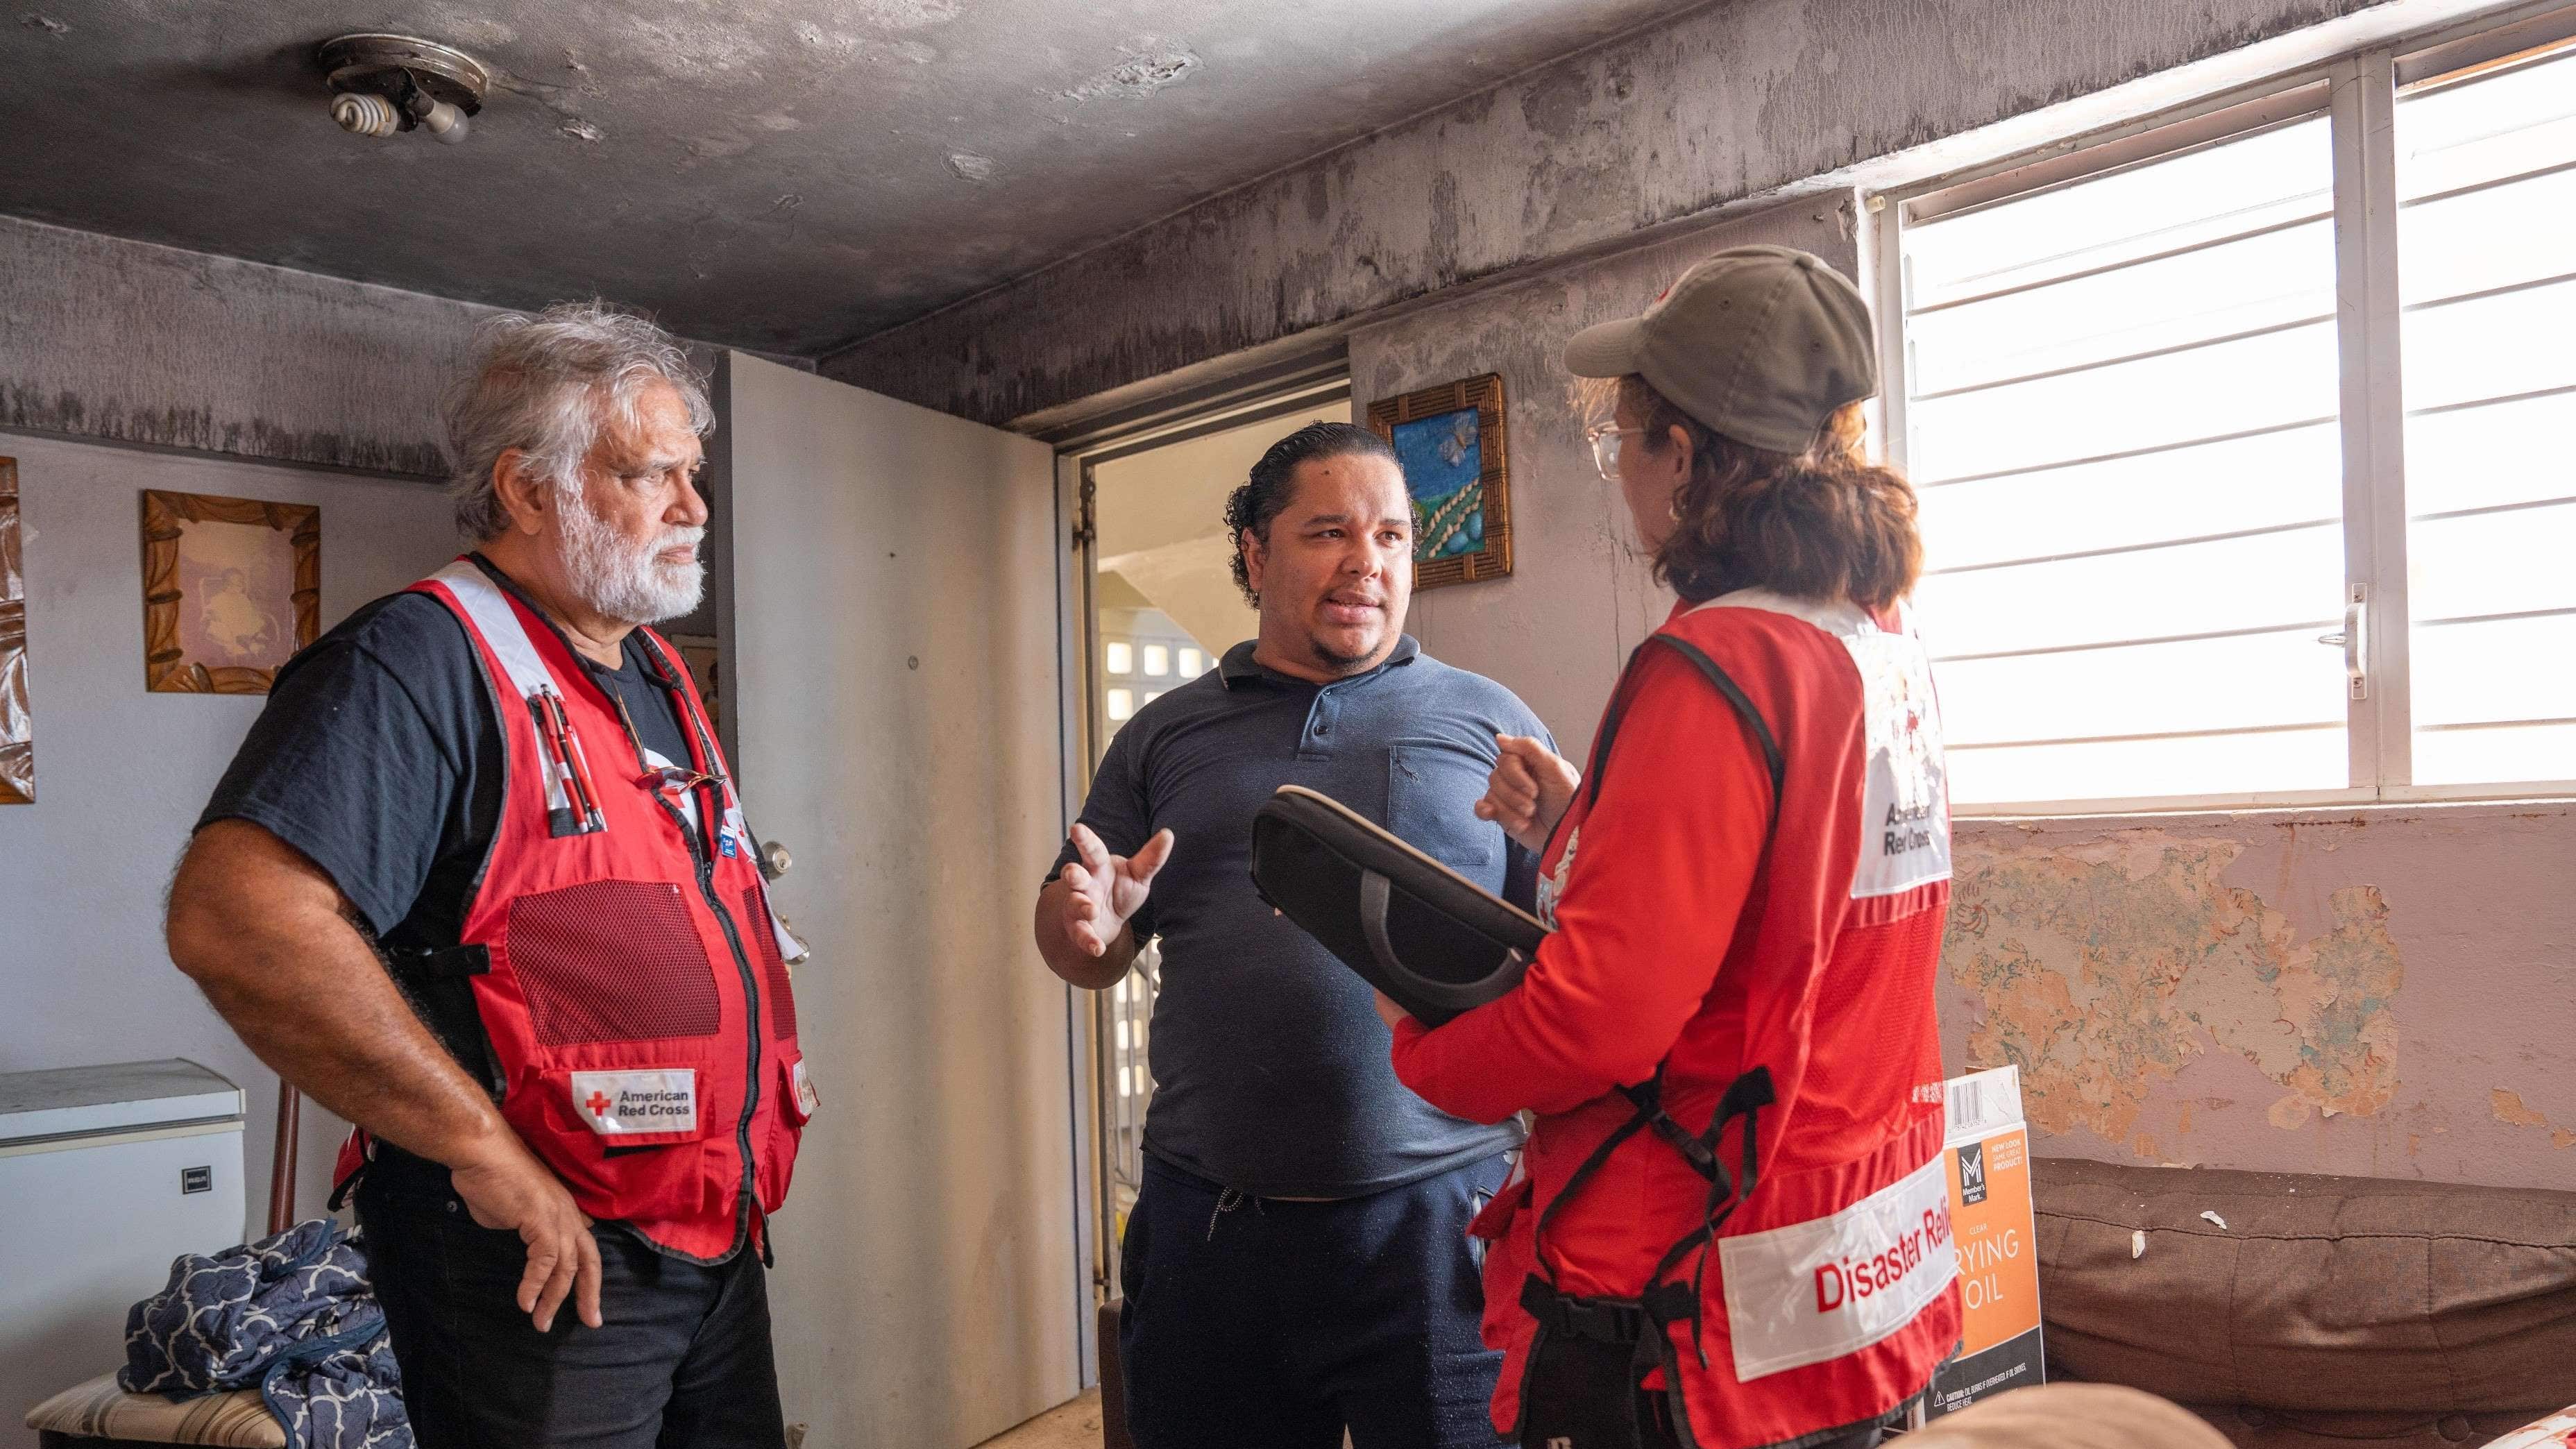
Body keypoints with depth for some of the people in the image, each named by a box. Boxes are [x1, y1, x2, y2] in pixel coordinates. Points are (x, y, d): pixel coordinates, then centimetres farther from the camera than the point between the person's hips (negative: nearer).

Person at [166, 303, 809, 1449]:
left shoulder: (658, 678, 13)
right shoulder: (423, 658, -15)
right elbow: (236, 918, -28)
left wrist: (750, 1147, 12)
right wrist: (486, 1149, -24)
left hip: (721, 1242, 9)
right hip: (547, 1263, -8)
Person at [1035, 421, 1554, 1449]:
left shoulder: (1488, 721, 6)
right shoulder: (1165, 737, 11)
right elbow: (1086, 957, 15)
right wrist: (1087, 921, -9)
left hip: (1434, 1219, -2)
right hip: (1205, 1224, 2)